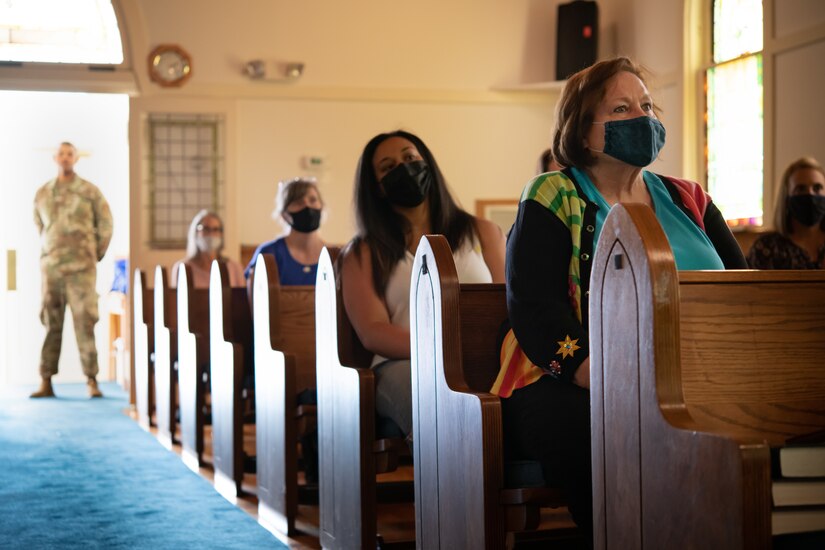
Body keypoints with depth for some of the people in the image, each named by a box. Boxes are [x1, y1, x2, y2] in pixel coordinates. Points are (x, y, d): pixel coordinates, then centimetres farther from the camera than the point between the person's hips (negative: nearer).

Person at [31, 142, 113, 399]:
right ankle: (46, 383, 6)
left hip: (81, 269, -3)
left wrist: (95, 256, 10)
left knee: (85, 323, -7)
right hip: (50, 269, 3)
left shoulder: (90, 192, 1)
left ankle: (92, 382, -3)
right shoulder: (42, 194, 10)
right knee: (51, 324, 3)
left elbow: (105, 226, 9)